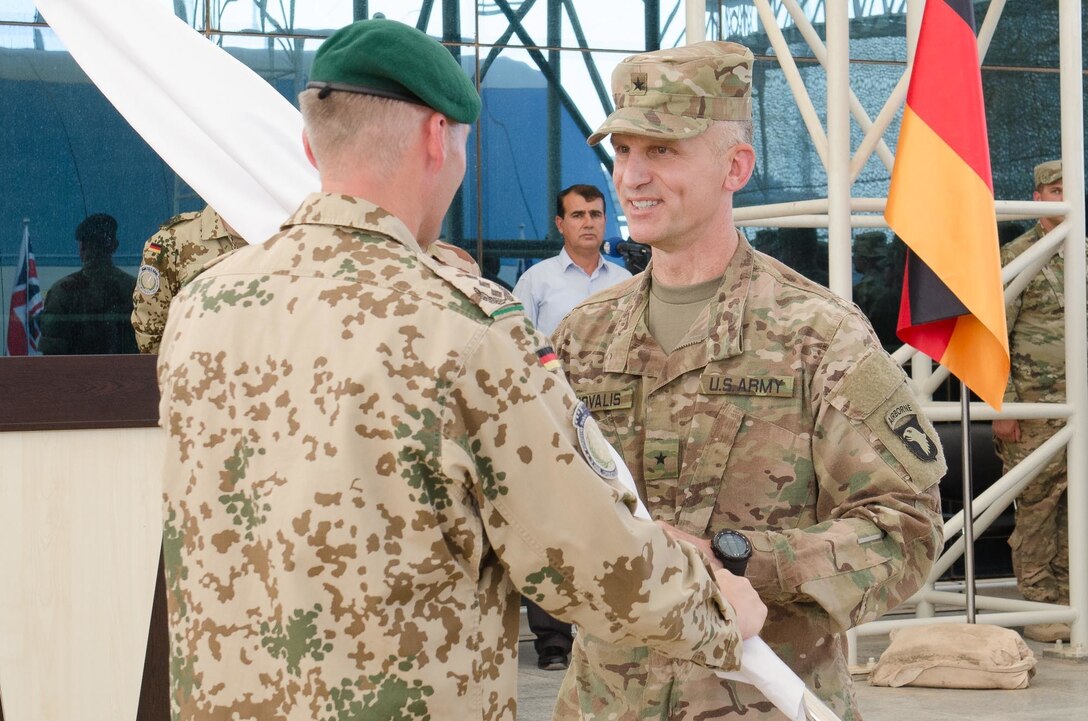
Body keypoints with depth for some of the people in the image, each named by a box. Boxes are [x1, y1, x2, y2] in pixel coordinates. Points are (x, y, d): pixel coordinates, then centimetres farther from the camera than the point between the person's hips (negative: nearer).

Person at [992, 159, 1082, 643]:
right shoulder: (1014, 258, -2)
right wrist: (1002, 406, -11)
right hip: (1036, 405, -5)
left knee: (1075, 509, 6)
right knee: (1036, 505, -3)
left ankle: (1068, 601, 13)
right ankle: (1039, 607, 2)